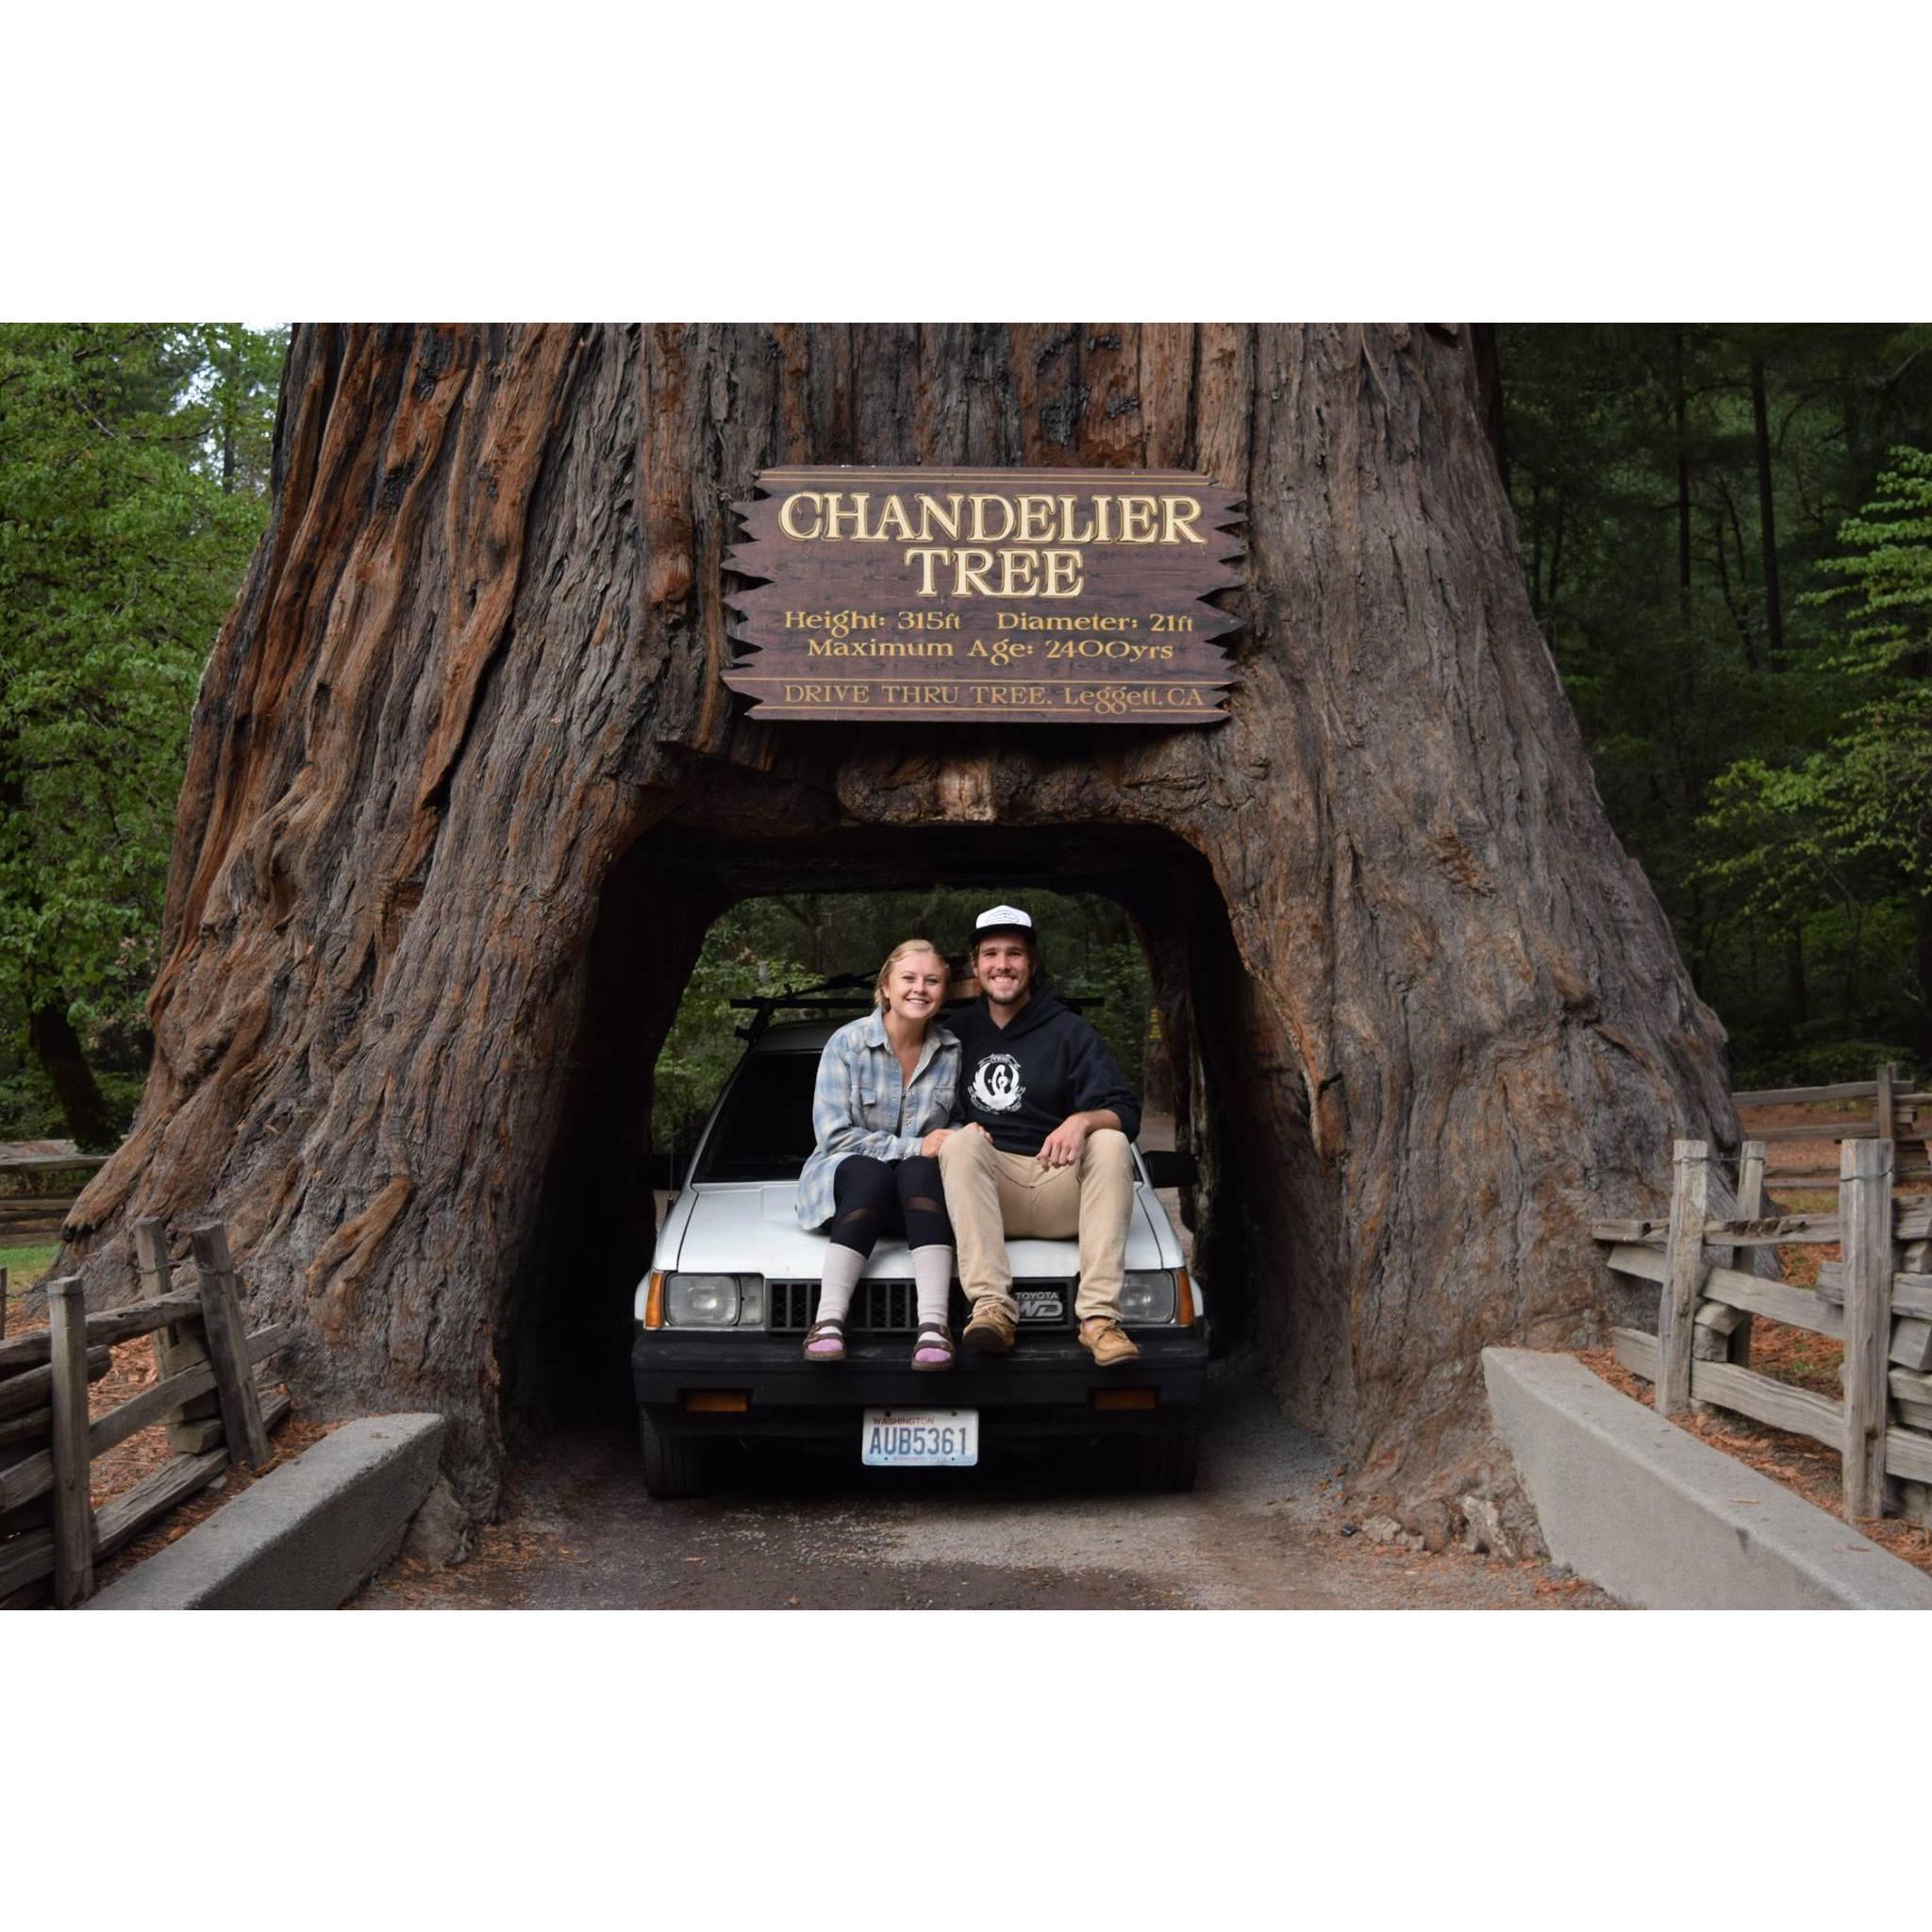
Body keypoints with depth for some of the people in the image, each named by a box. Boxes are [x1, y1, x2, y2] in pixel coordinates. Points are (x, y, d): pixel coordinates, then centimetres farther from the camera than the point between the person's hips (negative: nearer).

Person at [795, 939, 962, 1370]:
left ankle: (933, 1322, -49)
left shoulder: (952, 1051, 3)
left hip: (920, 1187, 2)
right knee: (871, 1173, -36)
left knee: (919, 1171, -33)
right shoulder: (847, 1043, -5)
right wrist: (914, 1147, -19)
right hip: (846, 1178, -2)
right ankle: (829, 1319, -46)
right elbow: (834, 1134, -10)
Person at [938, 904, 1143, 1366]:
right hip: (990, 1196, 0)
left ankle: (1100, 1316, -38)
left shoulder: (1069, 1031, 7)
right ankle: (992, 1307, -42)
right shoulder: (957, 1031, 13)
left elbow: (1126, 1113, -2)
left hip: (1061, 1187, 0)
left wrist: (1083, 1121, -24)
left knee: (1110, 1142, -27)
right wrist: (959, 1132, -8)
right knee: (962, 1141, -28)